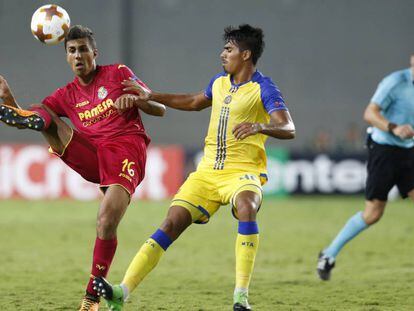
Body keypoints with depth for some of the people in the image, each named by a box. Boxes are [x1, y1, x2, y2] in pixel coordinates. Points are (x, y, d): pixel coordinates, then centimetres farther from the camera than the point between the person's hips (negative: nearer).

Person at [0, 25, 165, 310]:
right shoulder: (67, 95, 20)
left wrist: (136, 99, -12)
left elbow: (160, 109, 8)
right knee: (41, 115, -9)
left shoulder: (118, 73, 11)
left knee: (107, 222, -23)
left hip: (125, 152, -4)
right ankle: (35, 119, -49)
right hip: (90, 156, 4)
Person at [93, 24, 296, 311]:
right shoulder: (219, 82, 14)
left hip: (242, 171, -6)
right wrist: (152, 96, 33)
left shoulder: (264, 88, -7)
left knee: (246, 206, -38)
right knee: (171, 224, -7)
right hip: (208, 170, 6)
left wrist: (259, 126, -39)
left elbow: (289, 129, -20)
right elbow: (195, 102, 36)